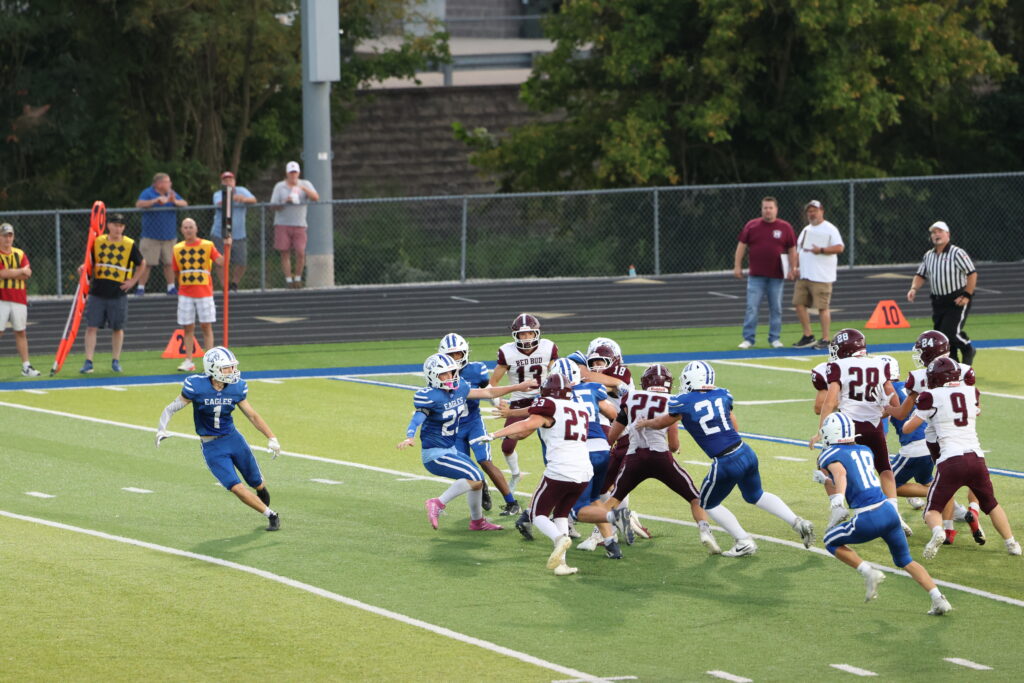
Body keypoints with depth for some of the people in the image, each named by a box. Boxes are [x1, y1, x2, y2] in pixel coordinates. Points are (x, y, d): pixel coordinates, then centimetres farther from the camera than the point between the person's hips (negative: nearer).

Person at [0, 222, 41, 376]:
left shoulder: (19, 254, 13)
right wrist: (21, 271, -6)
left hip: (19, 299, 5)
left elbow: (27, 274, 1)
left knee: (21, 332, 8)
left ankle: (26, 366, 11)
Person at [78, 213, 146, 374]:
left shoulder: (130, 245, -1)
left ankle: (115, 361, 19)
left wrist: (133, 281, 4)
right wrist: (84, 269, -8)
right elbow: (91, 263, 14)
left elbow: (141, 264, 13)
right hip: (97, 292, 1)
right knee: (91, 327, -4)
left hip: (118, 293, -1)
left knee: (117, 328, 7)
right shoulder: (98, 242, 4)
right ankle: (88, 362, -3)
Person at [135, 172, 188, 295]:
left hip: (169, 236, 5)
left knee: (169, 263, 7)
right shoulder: (148, 193, -4)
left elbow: (185, 204, 7)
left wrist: (175, 201, -13)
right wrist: (156, 201, -26)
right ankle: (140, 287, 0)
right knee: (146, 264, -6)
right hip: (151, 237, -5)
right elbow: (139, 204, -19)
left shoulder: (171, 194, 11)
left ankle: (171, 287, 17)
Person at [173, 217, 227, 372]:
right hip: (185, 294, 2)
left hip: (204, 293, -2)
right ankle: (188, 361, 8)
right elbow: (176, 272, 13)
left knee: (206, 326, -1)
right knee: (188, 327, 3)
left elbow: (221, 261, -13)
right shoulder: (178, 249, 6)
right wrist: (181, 286, 3)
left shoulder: (207, 246, -1)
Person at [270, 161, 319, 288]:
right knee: (285, 253, -4)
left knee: (300, 253, -10)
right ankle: (288, 279, 1)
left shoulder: (306, 185, 7)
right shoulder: (279, 187, 6)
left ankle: (297, 278, 6)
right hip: (282, 225, 0)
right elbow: (272, 206, 3)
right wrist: (284, 202, -15)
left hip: (299, 225, 0)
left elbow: (316, 198, -9)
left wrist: (303, 188, -22)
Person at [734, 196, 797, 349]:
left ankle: (775, 338, 14)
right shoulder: (751, 226, 5)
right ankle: (748, 338, 2)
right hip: (756, 276, 0)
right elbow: (742, 246, 7)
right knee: (752, 308, -3)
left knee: (776, 309, 5)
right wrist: (737, 266, 2)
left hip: (776, 276, 0)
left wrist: (792, 269, 2)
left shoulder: (785, 228, 4)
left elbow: (792, 249, 8)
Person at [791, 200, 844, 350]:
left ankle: (826, 339, -3)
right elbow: (799, 249, 23)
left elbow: (839, 247, -15)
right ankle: (808, 336, 14)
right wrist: (796, 267, 9)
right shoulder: (806, 230, 19)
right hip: (803, 275, 8)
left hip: (821, 277, -8)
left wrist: (821, 250, -23)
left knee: (822, 307, -8)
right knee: (799, 303, 5)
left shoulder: (830, 229, -5)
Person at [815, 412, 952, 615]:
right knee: (905, 561, 21)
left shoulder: (830, 455, -1)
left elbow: (840, 472, -24)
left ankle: (869, 573, 3)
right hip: (889, 512, 6)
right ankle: (938, 598, 6)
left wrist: (837, 503, -38)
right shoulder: (865, 451, 20)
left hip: (868, 519, -6)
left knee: (831, 541, 19)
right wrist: (826, 478, 50)